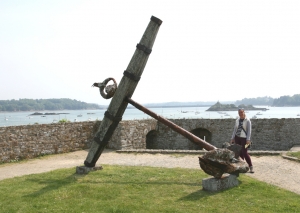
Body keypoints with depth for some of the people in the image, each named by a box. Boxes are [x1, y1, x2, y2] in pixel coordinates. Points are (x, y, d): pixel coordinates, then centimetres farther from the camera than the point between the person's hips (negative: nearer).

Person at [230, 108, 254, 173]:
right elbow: (235, 129, 14)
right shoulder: (237, 120, 11)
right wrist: (232, 138, 10)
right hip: (237, 138, 5)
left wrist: (248, 139, -18)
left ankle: (251, 166, -2)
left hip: (244, 138, -5)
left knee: (245, 153, -11)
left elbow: (249, 130, -10)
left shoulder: (247, 120, -5)